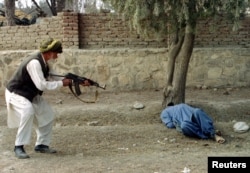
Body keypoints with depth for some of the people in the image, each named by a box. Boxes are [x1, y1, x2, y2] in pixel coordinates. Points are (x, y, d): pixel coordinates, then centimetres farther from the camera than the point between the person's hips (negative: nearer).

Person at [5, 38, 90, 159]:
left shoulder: (46, 63, 0)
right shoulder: (34, 62, -29)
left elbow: (53, 78, 6)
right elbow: (41, 85, -34)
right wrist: (61, 83, -24)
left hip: (31, 95, 10)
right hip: (16, 93, -9)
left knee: (48, 115, 7)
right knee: (28, 112, -33)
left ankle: (41, 145, 18)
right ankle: (19, 147, -23)